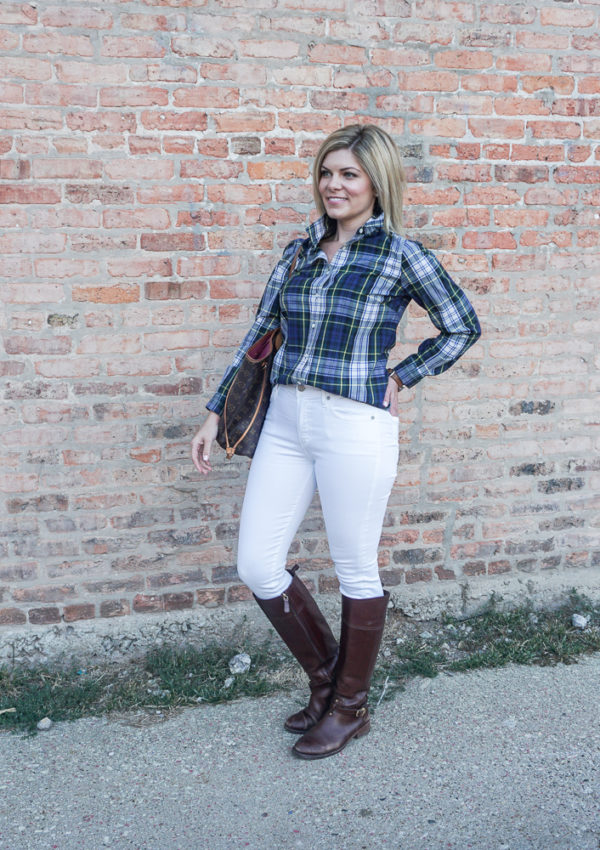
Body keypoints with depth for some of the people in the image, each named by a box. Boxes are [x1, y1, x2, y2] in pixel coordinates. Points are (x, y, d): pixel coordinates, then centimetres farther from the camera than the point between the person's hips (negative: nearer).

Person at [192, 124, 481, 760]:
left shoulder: (400, 256, -4)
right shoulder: (299, 250, 10)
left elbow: (462, 327, 5)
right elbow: (260, 333, 13)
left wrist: (399, 379, -2)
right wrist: (216, 414, 10)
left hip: (355, 427, -6)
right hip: (285, 421, 6)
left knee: (356, 571, 8)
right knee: (256, 566, 6)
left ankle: (350, 707, 28)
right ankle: (325, 675, 30)